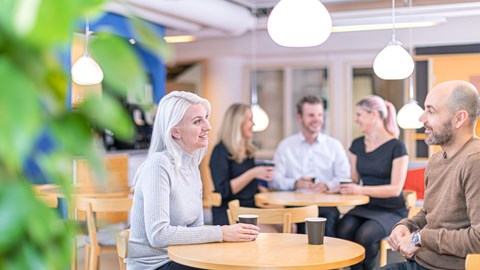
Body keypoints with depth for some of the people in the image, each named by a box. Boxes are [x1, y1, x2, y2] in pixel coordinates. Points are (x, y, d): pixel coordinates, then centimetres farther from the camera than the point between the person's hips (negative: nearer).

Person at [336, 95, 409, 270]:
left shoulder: (396, 147, -8)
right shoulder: (357, 145, 9)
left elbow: (395, 189, -13)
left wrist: (361, 190, -22)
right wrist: (346, 188, -7)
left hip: (391, 211, -4)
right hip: (365, 207, 4)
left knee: (364, 235, -32)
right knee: (344, 230, -28)